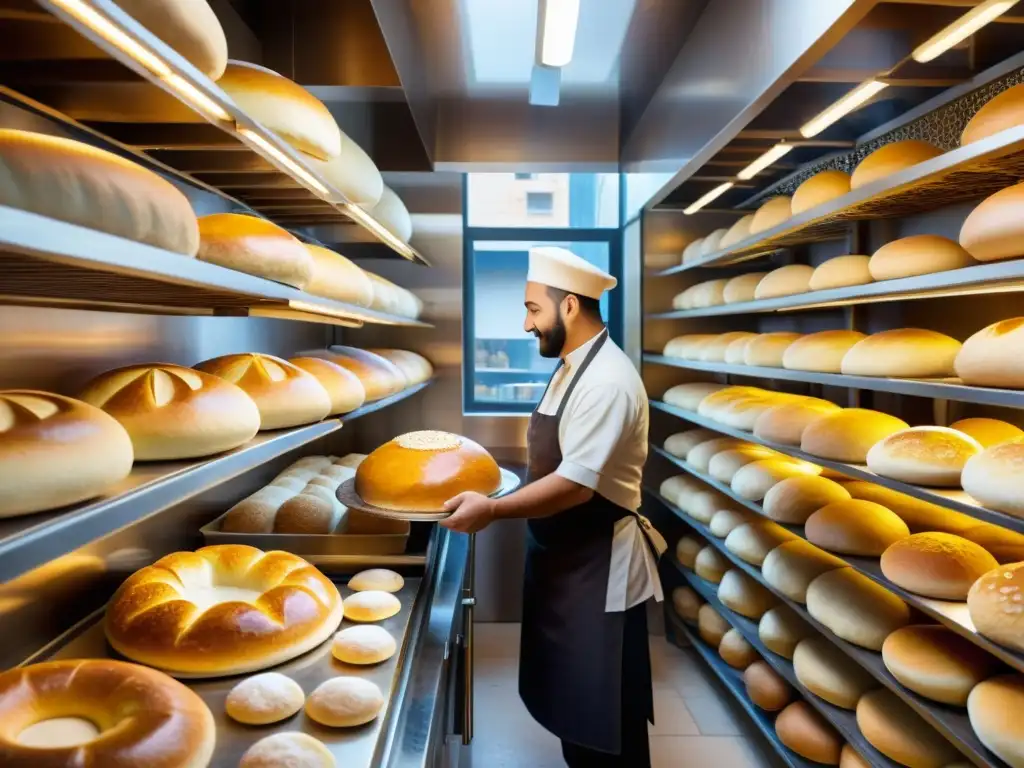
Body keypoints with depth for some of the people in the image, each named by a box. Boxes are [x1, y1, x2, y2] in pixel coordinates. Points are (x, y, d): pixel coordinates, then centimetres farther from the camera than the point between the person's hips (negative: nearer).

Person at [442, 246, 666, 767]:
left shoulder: (607, 380, -24)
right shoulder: (571, 368, 8)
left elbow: (576, 484, -28)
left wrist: (493, 510, -23)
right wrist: (486, 490, 7)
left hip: (599, 566, -10)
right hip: (563, 556, 10)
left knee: (604, 714, 8)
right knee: (570, 696, 25)